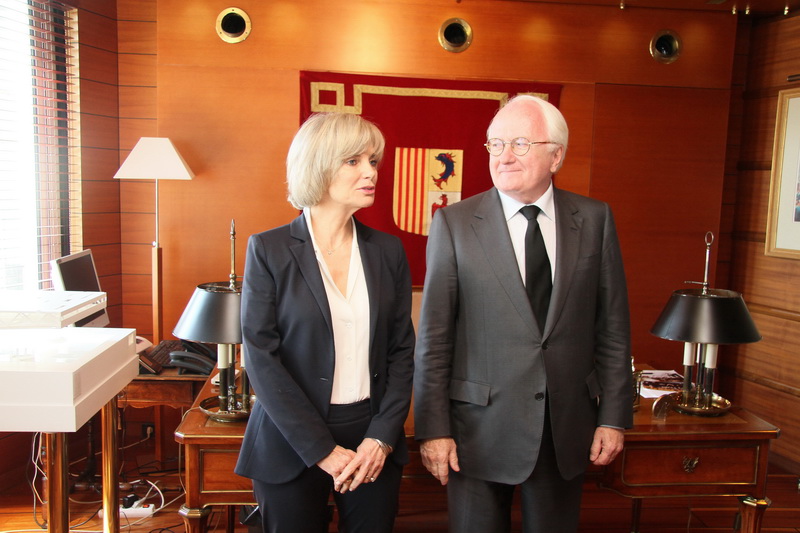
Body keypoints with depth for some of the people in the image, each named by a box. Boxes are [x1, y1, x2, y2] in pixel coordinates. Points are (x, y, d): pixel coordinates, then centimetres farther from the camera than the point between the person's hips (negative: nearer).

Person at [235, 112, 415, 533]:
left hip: (374, 442, 3)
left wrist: (382, 437, -7)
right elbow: (261, 357, -10)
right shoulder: (268, 250, -6)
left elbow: (401, 349, 4)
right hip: (292, 446, -2)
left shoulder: (388, 251, 3)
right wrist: (322, 449, -13)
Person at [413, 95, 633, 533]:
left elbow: (613, 327, 3)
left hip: (567, 428, 2)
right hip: (480, 427, -2)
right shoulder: (454, 224, -6)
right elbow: (434, 336, -6)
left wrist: (614, 416, 2)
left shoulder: (594, 220, 1)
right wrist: (433, 428, -8)